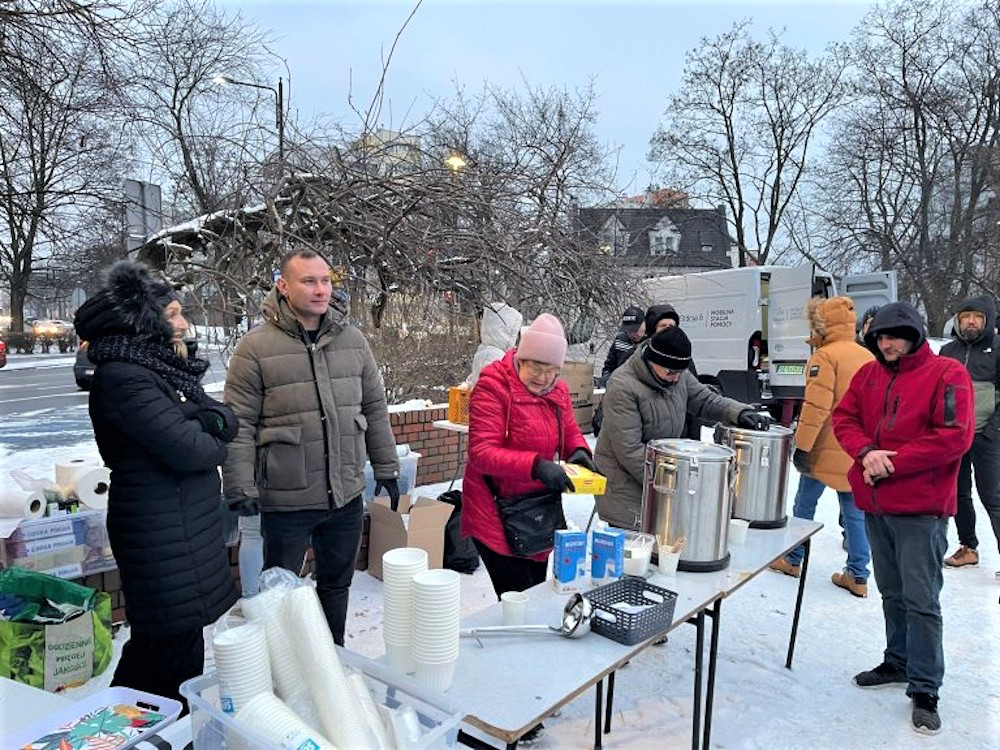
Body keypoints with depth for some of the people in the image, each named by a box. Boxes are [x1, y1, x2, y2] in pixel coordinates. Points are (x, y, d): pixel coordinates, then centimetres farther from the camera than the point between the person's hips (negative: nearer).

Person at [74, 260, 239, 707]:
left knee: (155, 642, 22)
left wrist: (208, 419, -17)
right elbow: (188, 450, -25)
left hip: (187, 522, 9)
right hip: (162, 532, -9)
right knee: (176, 648, 2)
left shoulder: (164, 367, 10)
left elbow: (226, 419, 6)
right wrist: (214, 443, -4)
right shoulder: (122, 376, -19)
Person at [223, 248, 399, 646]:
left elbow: (374, 408, 8)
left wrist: (386, 468, 9)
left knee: (336, 584, 21)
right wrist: (240, 488, -13)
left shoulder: (351, 338, 3)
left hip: (347, 495, 4)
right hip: (286, 501, -4)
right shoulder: (256, 346, -10)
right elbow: (239, 424, -9)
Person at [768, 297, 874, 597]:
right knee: (856, 513, 11)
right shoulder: (868, 357, 9)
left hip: (826, 449, -6)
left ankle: (792, 560, 23)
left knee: (805, 504, 10)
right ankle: (858, 575, 16)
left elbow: (816, 407, -20)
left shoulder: (825, 356, -13)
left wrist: (802, 445, -16)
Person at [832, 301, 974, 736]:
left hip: (921, 509, -5)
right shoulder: (868, 374, 8)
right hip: (875, 505, 6)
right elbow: (844, 418, 6)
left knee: (921, 600, 0)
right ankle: (898, 662, 34)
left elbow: (955, 437, -16)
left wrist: (893, 463, -17)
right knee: (892, 593, 18)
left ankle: (924, 691, 12)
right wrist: (867, 452, -13)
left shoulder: (947, 374, -8)